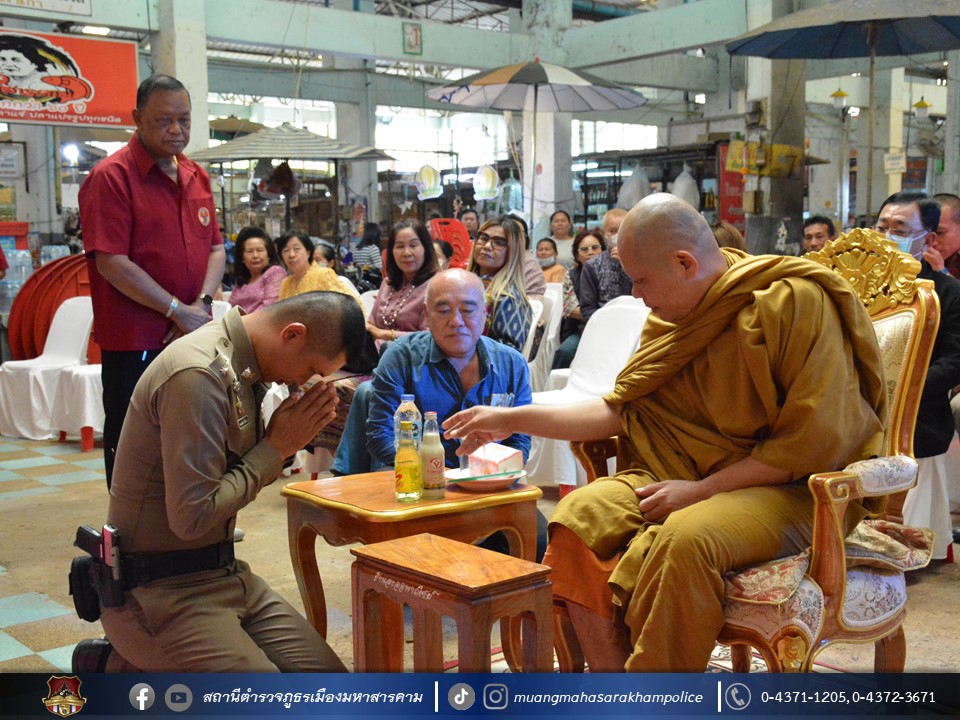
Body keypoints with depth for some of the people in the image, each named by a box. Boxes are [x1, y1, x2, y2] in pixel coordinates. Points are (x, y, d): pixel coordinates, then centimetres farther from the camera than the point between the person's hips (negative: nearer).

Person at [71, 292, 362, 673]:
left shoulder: (243, 366, 7)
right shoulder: (197, 374, -23)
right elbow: (191, 516, -25)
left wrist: (287, 440, -4)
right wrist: (275, 448, -15)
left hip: (224, 573, 9)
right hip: (159, 589, -9)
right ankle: (123, 667, 2)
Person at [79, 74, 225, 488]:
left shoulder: (197, 177, 12)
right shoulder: (111, 176, -9)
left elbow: (215, 248, 13)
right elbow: (112, 263, -16)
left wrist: (202, 305, -5)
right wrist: (179, 311, -15)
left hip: (193, 337, 7)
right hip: (134, 342, -6)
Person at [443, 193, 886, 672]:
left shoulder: (795, 303, -13)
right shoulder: (671, 316, 9)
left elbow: (814, 442, -17)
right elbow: (622, 409, 12)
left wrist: (702, 489, -17)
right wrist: (512, 420, 8)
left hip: (789, 489, -6)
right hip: (686, 478, 7)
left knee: (685, 537, -35)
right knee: (579, 514, -19)